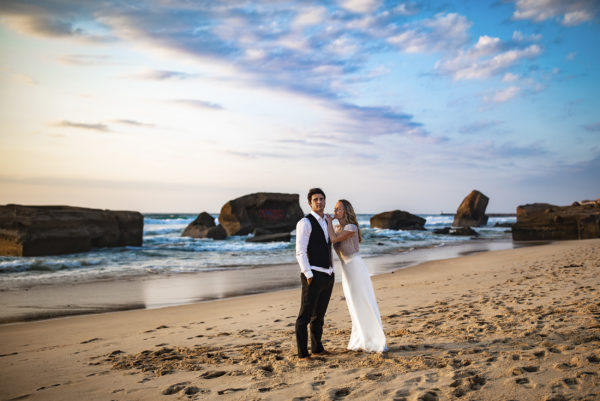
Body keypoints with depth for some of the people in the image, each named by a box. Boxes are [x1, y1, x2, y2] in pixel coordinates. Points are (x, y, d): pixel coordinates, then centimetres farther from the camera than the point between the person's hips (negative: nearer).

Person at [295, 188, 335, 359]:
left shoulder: (326, 222, 16)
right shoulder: (305, 223, -10)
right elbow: (300, 252, -15)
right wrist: (309, 276, -19)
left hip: (327, 276, 8)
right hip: (313, 276, -8)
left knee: (319, 315, 18)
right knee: (305, 316, -2)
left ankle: (317, 348, 30)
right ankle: (302, 353, 6)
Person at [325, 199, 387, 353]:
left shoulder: (351, 228, -14)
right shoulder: (338, 229, 12)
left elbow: (334, 239, -22)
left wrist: (329, 221, -10)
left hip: (356, 267, -9)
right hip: (346, 270, 9)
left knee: (364, 305, -5)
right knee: (354, 306, 12)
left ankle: (377, 342, 3)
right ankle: (361, 341, 21)